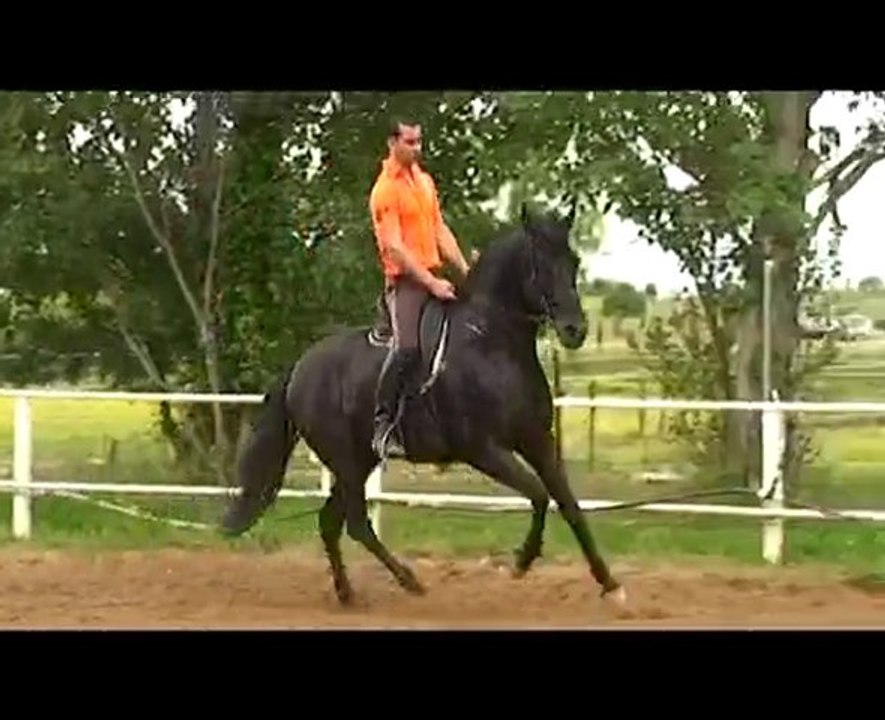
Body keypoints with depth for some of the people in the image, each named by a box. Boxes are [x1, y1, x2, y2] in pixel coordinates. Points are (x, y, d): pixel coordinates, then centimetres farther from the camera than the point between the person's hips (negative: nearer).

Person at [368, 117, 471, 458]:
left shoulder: (425, 181, 15)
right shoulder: (386, 189, -10)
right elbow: (394, 246, -16)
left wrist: (465, 270, 5)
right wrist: (431, 283, -20)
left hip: (433, 276, 8)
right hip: (406, 280, -8)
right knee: (407, 348, -24)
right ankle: (383, 425, -19)